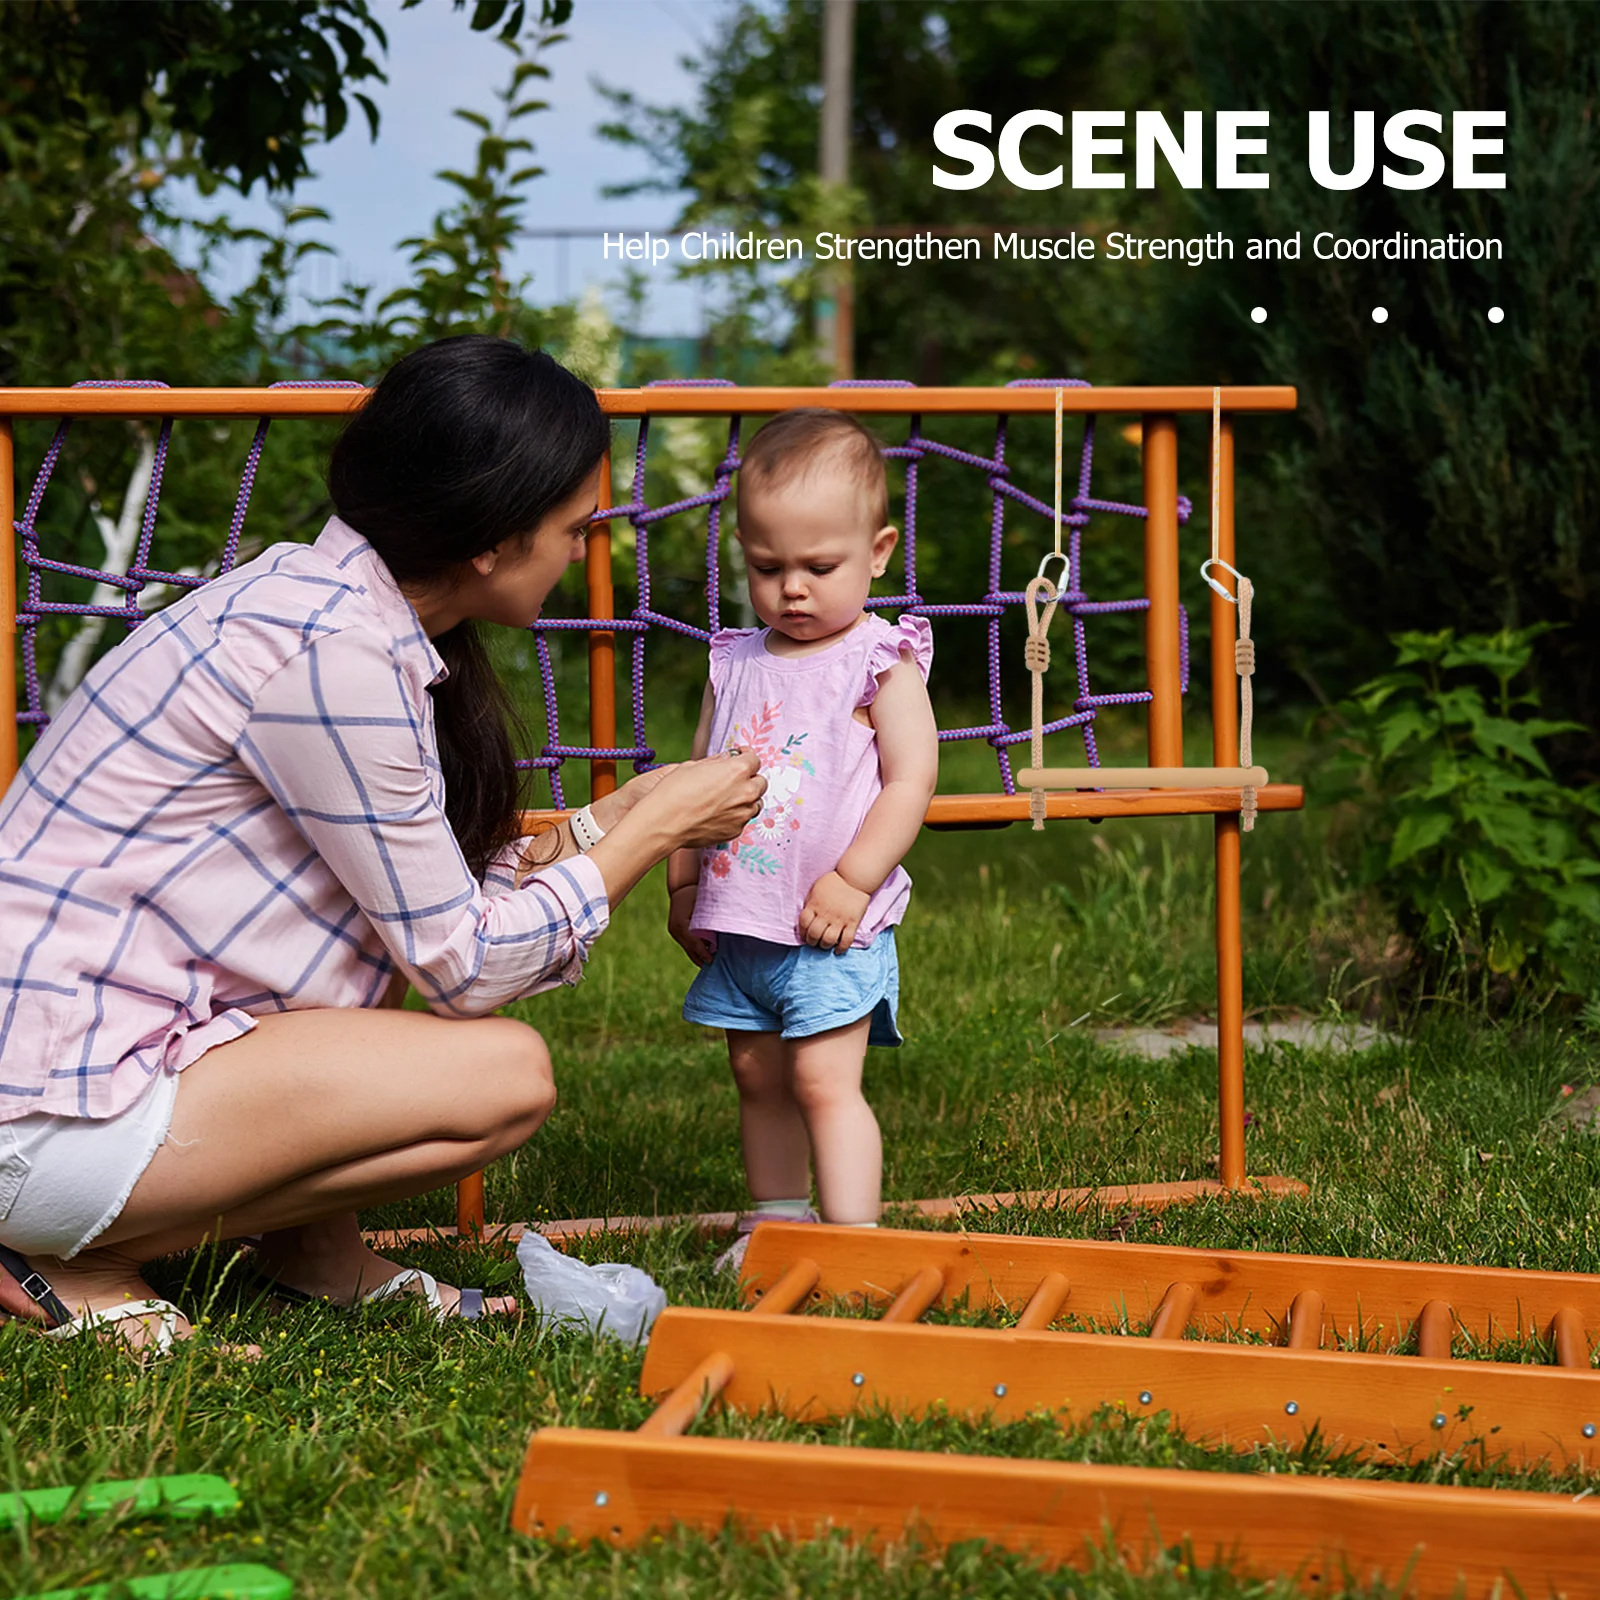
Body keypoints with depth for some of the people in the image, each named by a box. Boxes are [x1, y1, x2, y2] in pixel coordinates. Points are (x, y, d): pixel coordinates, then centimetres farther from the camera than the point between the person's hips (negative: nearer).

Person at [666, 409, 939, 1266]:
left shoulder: (882, 664, -6)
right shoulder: (735, 664, 10)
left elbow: (911, 781, -12)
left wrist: (852, 881, -18)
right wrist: (683, 883, 12)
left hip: (831, 929, -6)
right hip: (738, 922, 6)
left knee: (825, 1081, -10)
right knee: (757, 1076, 14)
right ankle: (775, 1221, 28)